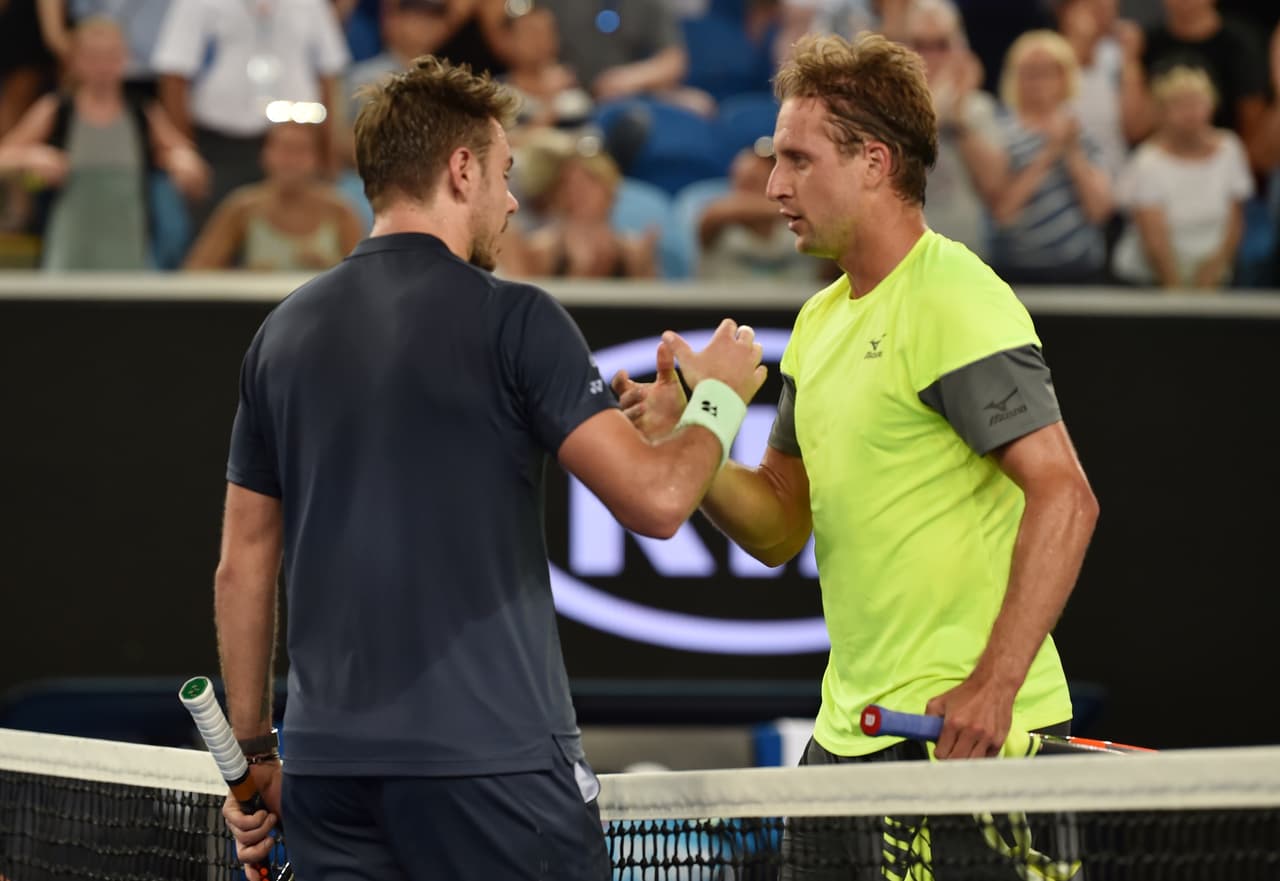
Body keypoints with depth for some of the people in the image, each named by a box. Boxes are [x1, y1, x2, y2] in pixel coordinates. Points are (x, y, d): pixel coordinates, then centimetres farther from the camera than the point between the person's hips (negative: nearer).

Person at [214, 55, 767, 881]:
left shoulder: (285, 333, 10)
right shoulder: (512, 319, -7)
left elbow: (243, 570, 13)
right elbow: (655, 499, -11)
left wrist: (253, 755, 21)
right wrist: (719, 398, 9)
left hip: (329, 769, 5)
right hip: (488, 759, -5)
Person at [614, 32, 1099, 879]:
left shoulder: (955, 302, -12)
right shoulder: (821, 319, 16)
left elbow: (1065, 498, -20)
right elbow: (779, 527, 19)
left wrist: (993, 687, -25)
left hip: (962, 736, -8)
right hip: (847, 736, 8)